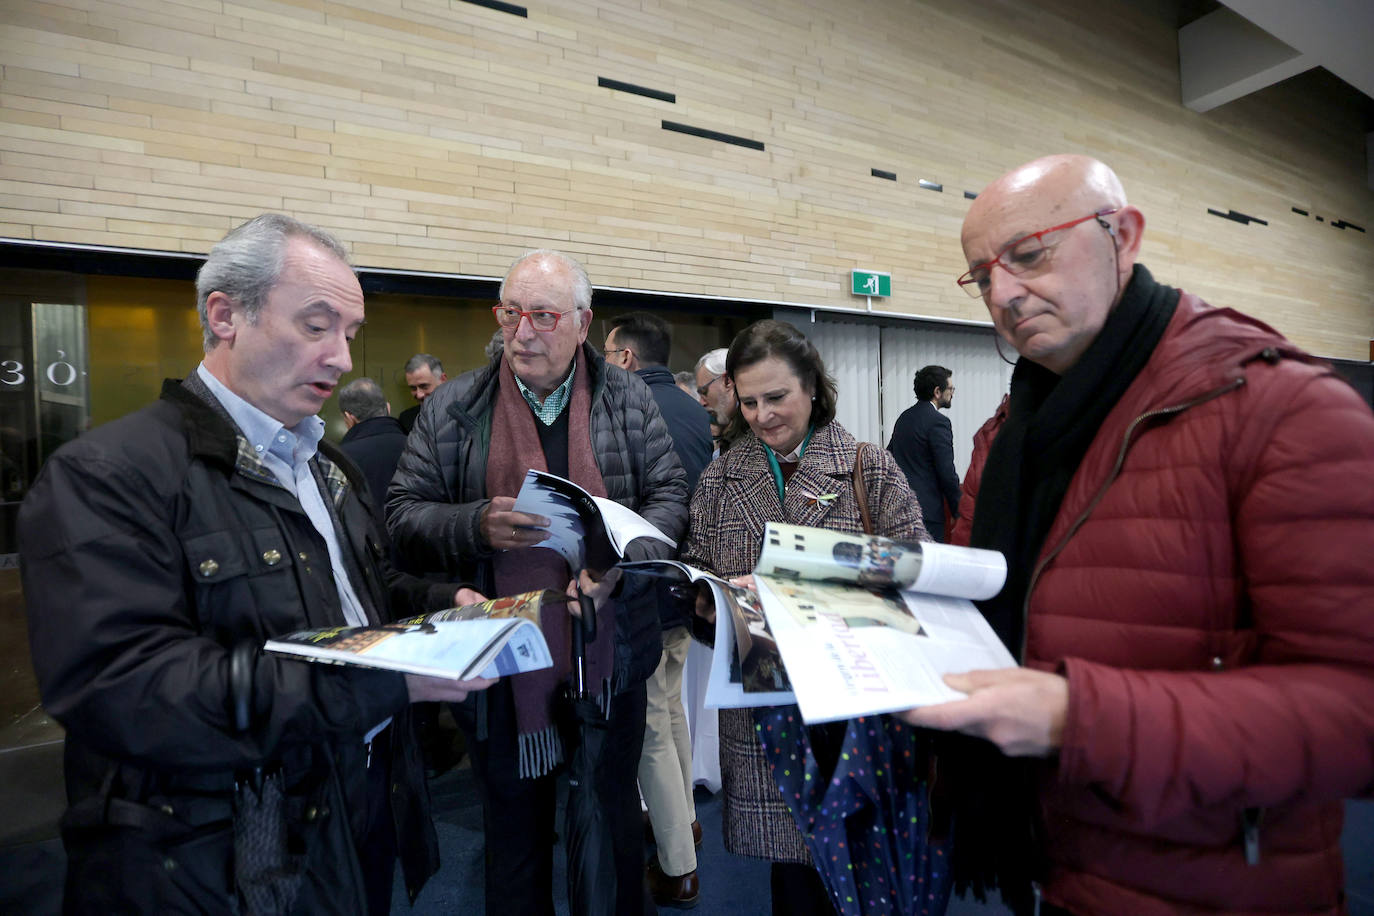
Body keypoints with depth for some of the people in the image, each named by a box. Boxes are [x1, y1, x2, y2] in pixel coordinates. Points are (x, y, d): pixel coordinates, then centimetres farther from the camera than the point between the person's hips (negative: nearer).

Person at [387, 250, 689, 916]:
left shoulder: (628, 399, -1)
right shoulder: (455, 408, -3)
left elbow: (669, 495, 1)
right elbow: (404, 514, -2)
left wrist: (622, 554, -17)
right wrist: (478, 525, -21)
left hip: (610, 660, 1)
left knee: (617, 826, 22)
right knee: (514, 835, 19)